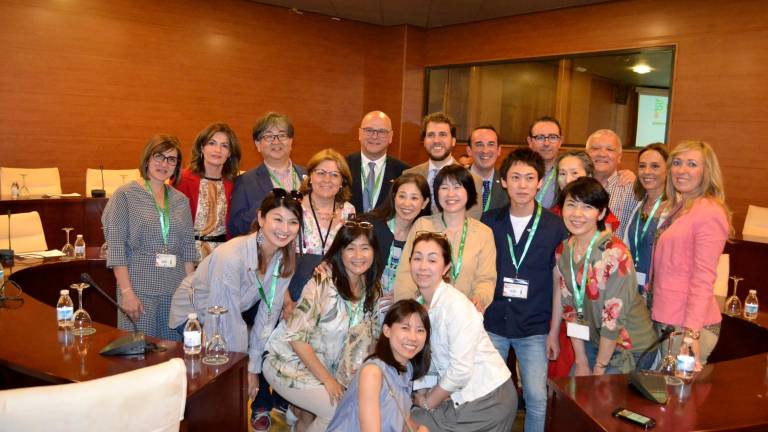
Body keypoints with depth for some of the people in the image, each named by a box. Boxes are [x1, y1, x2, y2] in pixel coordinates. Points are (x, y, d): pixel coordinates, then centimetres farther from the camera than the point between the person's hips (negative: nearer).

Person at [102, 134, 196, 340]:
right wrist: (127, 292, -12)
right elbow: (116, 248, -7)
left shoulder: (181, 200, 11)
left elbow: (188, 247, 11)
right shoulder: (125, 195, -2)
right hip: (139, 291, -4)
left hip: (176, 292, 4)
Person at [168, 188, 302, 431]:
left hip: (227, 314, 6)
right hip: (193, 313, -6)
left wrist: (254, 368, -15)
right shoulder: (231, 256, -36)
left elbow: (268, 314, -14)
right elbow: (228, 319, -30)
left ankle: (261, 408, 14)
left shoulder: (285, 259, -16)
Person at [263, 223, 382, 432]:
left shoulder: (372, 290, -3)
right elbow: (296, 336, -21)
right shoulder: (324, 283, -22)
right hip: (290, 362, -7)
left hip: (325, 365, 7)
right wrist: (328, 380, -19)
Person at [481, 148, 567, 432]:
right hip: (491, 324, 2)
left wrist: (554, 331, -3)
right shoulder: (489, 222, 1)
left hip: (534, 328, -2)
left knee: (537, 398, -1)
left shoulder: (555, 226, -4)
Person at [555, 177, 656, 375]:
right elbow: (570, 308, 1)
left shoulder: (614, 253, -23)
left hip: (630, 347, -5)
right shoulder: (563, 251, -3)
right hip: (594, 342, 6)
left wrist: (599, 369, -14)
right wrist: (581, 362, 1)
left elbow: (614, 317, -21)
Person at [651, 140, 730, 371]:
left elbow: (703, 279, -18)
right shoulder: (678, 209, 13)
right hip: (667, 319, 8)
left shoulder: (709, 213, -13)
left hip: (689, 325, -8)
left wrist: (692, 332, -22)